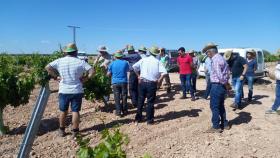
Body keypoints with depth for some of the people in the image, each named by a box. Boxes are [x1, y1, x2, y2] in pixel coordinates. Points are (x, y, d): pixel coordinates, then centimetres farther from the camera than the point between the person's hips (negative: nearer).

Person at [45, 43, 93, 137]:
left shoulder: (60, 61, -1)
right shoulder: (80, 62, -6)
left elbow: (47, 67, -2)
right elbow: (91, 71, -11)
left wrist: (56, 77, 2)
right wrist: (84, 79, -5)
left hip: (64, 91, 2)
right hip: (77, 91, -1)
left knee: (63, 111, 15)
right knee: (75, 111, 6)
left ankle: (62, 130, 27)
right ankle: (75, 131, 13)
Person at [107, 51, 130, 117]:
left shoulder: (112, 64, -3)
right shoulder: (125, 63, 0)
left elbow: (108, 74, -1)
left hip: (115, 82, -1)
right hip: (123, 82, 1)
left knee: (117, 97, 5)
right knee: (124, 96, 10)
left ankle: (118, 111, 5)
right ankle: (124, 110, 18)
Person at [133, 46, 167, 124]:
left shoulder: (143, 60, 1)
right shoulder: (157, 62, -5)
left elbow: (134, 67, -3)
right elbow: (164, 72, -16)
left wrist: (138, 76, 6)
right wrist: (158, 79, -5)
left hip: (142, 82, 3)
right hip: (152, 83, -2)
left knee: (141, 101, 15)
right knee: (150, 102, 7)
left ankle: (138, 118, 25)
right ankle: (149, 120, 14)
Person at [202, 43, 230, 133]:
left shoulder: (215, 60, -18)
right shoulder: (221, 58, 14)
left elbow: (219, 74, -26)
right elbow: (227, 72, 15)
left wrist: (225, 83, -12)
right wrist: (226, 83, 9)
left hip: (217, 86, -10)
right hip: (222, 86, 10)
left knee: (214, 107, 1)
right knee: (221, 105, 19)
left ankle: (216, 127, 9)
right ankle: (224, 124, 29)